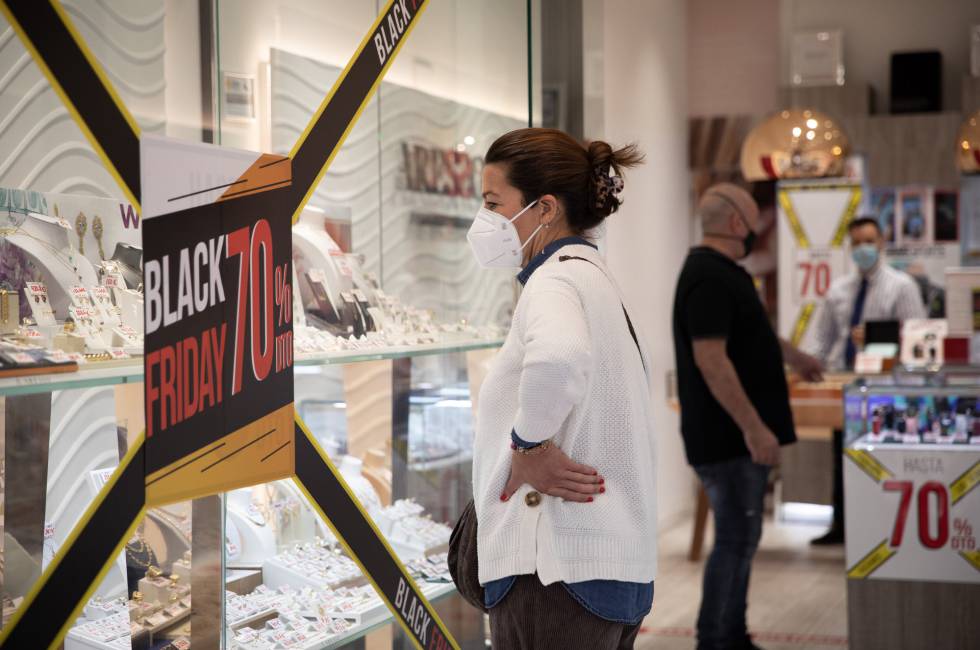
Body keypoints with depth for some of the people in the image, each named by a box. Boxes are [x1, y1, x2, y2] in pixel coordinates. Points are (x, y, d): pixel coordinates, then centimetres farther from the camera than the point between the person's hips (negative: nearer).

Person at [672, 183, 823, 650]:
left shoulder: (720, 272, 14)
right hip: (730, 437, -10)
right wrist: (753, 428, -26)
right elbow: (711, 359, -26)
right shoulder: (709, 278, -19)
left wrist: (792, 355, 46)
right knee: (735, 541, -5)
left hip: (738, 436, 10)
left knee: (740, 539, 15)